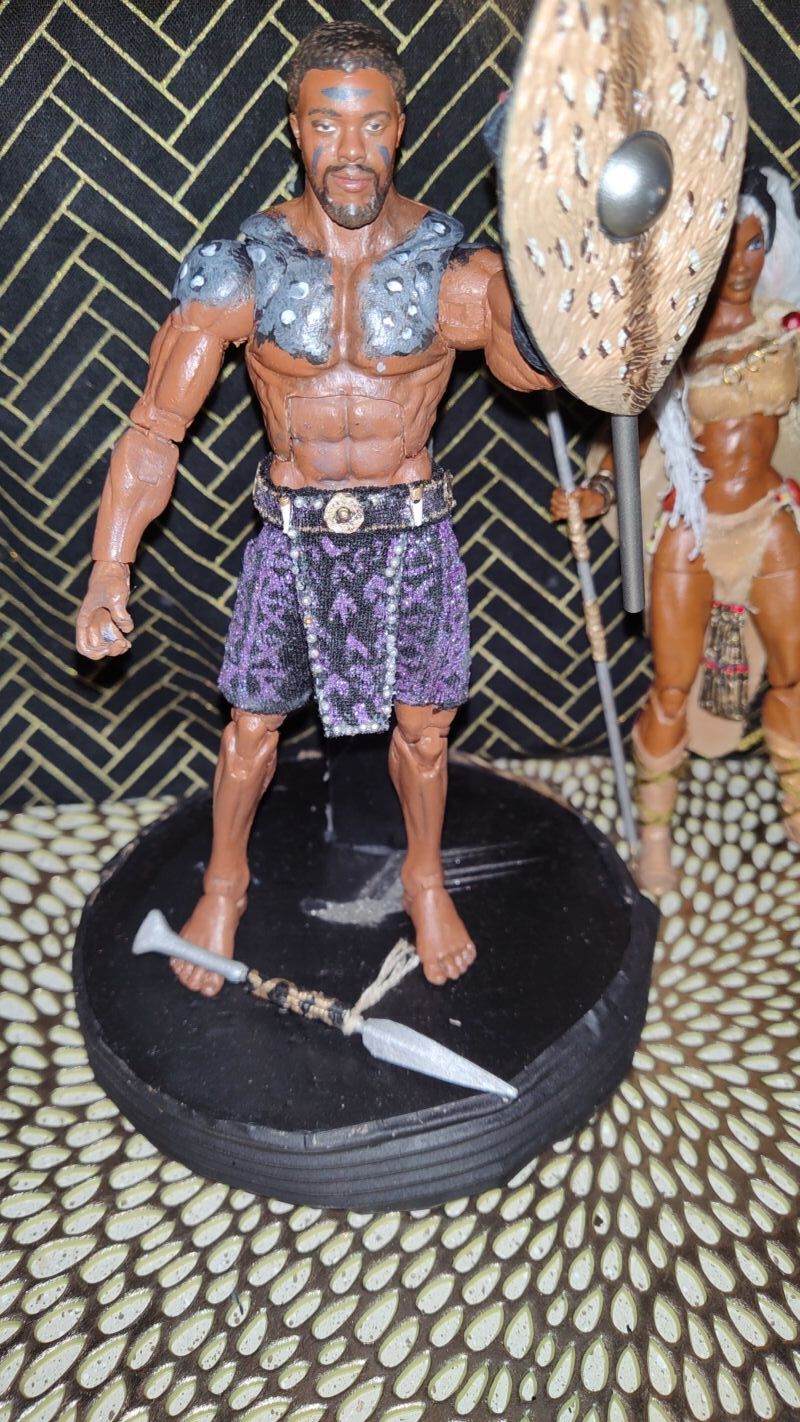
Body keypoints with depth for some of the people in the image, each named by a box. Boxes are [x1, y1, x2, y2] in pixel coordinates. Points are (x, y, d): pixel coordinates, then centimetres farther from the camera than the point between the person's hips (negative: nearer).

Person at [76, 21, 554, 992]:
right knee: (252, 725, 13)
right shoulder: (241, 269, -12)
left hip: (410, 529, 0)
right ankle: (225, 884, 41)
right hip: (290, 532, 0)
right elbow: (157, 428, -11)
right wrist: (109, 570, -18)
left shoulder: (454, 266, -11)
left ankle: (424, 879, 42)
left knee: (420, 728, 13)